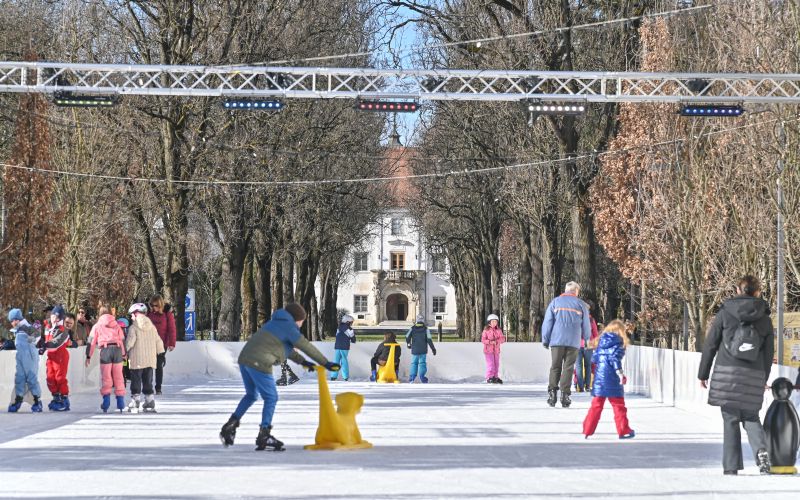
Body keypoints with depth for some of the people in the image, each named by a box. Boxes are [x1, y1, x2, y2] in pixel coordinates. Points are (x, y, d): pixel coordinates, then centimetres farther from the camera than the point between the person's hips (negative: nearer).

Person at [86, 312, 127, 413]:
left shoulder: (97, 326, 17)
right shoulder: (116, 325, 22)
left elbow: (91, 341, 12)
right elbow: (123, 339, 18)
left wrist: (88, 356, 13)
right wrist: (123, 354, 21)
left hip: (105, 350, -2)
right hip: (117, 349, 2)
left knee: (106, 377, 3)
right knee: (118, 377, 6)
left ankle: (106, 401, -5)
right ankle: (120, 402, 5)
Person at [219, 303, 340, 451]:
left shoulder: (276, 323, 26)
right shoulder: (288, 327, -2)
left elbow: (286, 348, 35)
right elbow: (307, 347, -3)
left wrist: (303, 362, 33)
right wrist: (325, 363, 3)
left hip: (244, 359, 9)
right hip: (259, 363, -9)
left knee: (251, 395, 25)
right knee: (271, 398, 1)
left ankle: (230, 426, 20)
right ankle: (264, 436, 1)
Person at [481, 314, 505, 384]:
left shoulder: (498, 330, 5)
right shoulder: (486, 330, -5)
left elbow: (502, 339, -1)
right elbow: (483, 339, -9)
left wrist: (497, 341, -20)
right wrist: (490, 342, -24)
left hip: (496, 350, 5)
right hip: (488, 350, -4)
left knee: (496, 364, 9)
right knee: (490, 364, -10)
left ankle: (495, 377, 20)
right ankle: (489, 378, -6)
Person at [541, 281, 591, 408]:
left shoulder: (555, 302, 6)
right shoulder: (581, 304, 6)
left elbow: (547, 322, 2)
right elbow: (586, 326, 11)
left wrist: (545, 340, 7)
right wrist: (587, 338, 29)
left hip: (557, 340, 0)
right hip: (573, 342, 0)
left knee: (555, 367, 6)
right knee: (568, 368, 3)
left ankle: (552, 391, -8)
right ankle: (565, 395, -2)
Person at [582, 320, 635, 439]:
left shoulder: (602, 340, 13)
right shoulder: (618, 341, -4)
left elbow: (594, 358, 12)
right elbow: (615, 358, -16)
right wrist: (620, 373, -19)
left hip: (599, 376, 5)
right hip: (611, 377, -5)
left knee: (596, 405, 9)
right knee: (618, 405, 4)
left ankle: (587, 430, 6)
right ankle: (623, 431, 7)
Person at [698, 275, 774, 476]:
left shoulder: (725, 312, 1)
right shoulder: (765, 319, 8)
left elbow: (710, 345, 2)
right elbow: (768, 353, 12)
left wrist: (703, 374, 9)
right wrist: (763, 380, 22)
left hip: (727, 372, -2)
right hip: (754, 376, 2)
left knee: (730, 420, 2)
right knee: (751, 417, 13)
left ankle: (731, 466, 0)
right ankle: (761, 449, -14)